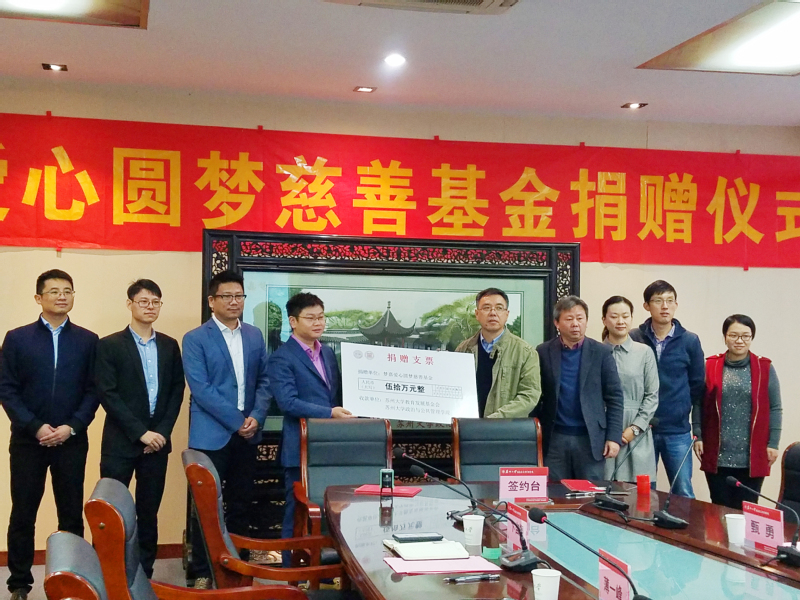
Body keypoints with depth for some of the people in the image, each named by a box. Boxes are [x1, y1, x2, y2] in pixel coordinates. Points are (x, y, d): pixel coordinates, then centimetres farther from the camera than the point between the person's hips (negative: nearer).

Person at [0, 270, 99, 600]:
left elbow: (93, 390, 2)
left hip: (72, 442, 1)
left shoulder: (87, 340, 5)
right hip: (27, 440, 0)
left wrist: (72, 427, -10)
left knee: (72, 516, 5)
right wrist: (35, 426, -11)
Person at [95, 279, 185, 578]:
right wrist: (140, 432, -14)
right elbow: (107, 394, -9)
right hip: (121, 441, -3)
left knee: (149, 510, 8)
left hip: (157, 440, 3)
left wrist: (162, 431, -5)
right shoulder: (110, 345, -2)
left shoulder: (169, 345, 9)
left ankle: (144, 573, 17)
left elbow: (177, 390, 7)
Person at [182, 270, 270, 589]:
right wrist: (237, 421, -16)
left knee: (240, 505, 11)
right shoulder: (195, 339, -6)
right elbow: (201, 389, -13)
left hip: (247, 435, 5)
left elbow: (264, 381, 9)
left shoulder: (254, 336, 10)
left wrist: (256, 417, -7)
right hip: (211, 436, -4)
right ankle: (202, 572, 14)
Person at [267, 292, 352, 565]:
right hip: (301, 449, -7)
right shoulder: (281, 358, -9)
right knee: (298, 513, 2)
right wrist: (330, 413, -23)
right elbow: (288, 402, -19)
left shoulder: (328, 353, 15)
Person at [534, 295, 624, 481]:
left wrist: (614, 437, -6)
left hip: (591, 439, -1)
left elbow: (614, 397, 1)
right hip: (554, 439, 1)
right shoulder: (543, 352, 3)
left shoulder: (601, 352, 1)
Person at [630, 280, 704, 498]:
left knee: (683, 493, 3)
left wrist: (680, 409, 4)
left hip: (678, 431, 1)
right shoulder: (633, 339, -4)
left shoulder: (690, 341, 0)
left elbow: (696, 384, 8)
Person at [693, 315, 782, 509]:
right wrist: (698, 437, 0)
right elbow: (699, 404, 6)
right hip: (717, 455, 1)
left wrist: (773, 443, -2)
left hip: (752, 457, -1)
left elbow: (775, 409, 3)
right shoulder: (710, 366, 3)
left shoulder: (765, 369, 1)